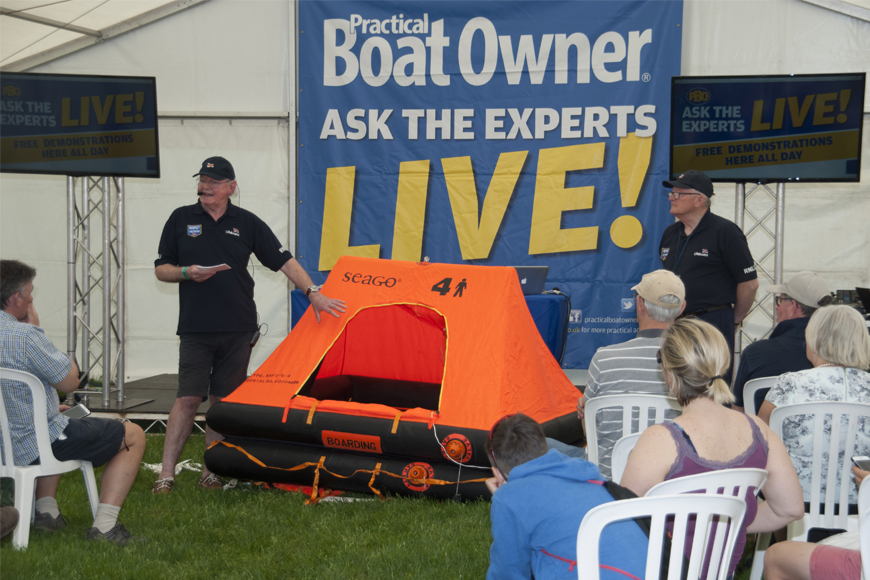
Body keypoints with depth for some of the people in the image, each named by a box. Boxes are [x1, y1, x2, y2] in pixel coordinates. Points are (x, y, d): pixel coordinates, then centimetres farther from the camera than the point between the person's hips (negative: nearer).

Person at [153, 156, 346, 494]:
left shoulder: (247, 223, 6)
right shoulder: (181, 220, 6)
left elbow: (284, 261, 7)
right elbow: (161, 270, 9)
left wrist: (313, 292, -2)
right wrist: (187, 272, -11)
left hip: (238, 329, 1)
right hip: (195, 329, -1)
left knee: (224, 401, 4)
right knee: (188, 399, -9)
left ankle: (212, 472, 14)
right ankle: (166, 475, -5)